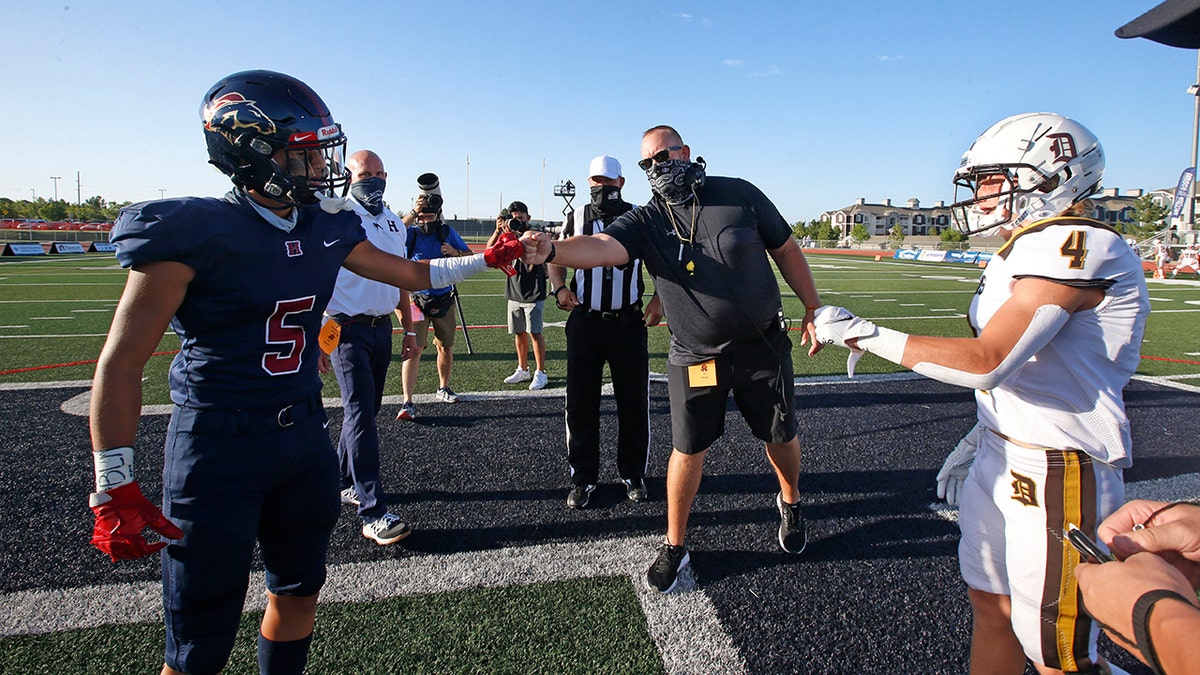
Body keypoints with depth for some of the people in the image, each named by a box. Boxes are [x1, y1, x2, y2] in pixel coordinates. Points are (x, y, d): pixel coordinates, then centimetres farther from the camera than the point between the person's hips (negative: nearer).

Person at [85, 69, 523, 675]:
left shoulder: (326, 229, 2)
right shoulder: (196, 233, -16)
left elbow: (410, 273, 18)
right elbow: (122, 361, -14)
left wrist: (486, 259, 16)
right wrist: (115, 492, -16)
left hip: (303, 430, 6)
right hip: (219, 443, -6)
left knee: (299, 586, 22)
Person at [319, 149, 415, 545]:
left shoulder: (394, 223, 13)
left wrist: (409, 329, 18)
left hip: (383, 329, 7)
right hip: (347, 330, -7)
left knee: (366, 410, 14)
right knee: (360, 415, -9)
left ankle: (344, 483, 32)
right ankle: (373, 513, -7)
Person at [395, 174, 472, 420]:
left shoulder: (447, 233, 4)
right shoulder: (411, 233, -6)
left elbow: (471, 257, 9)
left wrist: (456, 252, -12)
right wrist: (413, 212, -33)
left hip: (444, 300, 4)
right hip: (418, 299, -4)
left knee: (446, 347, 14)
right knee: (415, 349, -11)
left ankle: (443, 389, 34)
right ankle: (407, 402, -9)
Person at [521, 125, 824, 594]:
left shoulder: (739, 195, -5)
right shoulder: (646, 221, -7)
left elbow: (786, 250, 3)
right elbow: (602, 247, -27)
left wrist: (813, 310, 4)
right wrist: (552, 250, -48)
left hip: (763, 346, 1)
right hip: (695, 358, 0)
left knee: (780, 436, 14)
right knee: (688, 449, 3)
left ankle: (790, 503, 47)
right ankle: (674, 546, 22)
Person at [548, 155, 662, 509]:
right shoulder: (575, 218, 4)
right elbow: (556, 258, 14)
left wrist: (659, 300, -5)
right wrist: (559, 288, -5)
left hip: (629, 323, 0)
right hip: (585, 322, 1)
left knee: (634, 403, 7)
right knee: (580, 403, 5)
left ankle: (633, 474, 25)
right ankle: (583, 478, 19)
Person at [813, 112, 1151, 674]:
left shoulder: (1077, 246, -20)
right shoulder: (1028, 249, 10)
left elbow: (987, 363, -29)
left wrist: (863, 334, -24)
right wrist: (978, 442, 17)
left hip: (1059, 476, -9)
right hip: (1001, 459, 9)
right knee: (991, 607, 21)